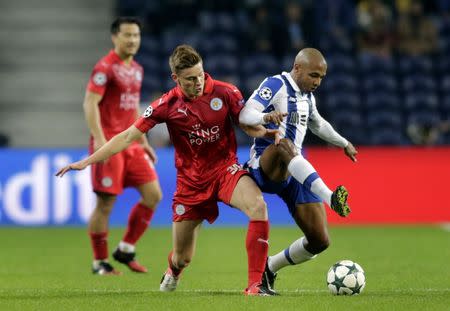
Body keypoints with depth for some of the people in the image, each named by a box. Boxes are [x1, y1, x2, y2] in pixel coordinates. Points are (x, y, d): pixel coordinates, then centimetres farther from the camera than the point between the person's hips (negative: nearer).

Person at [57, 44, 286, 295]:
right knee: (182, 258, 6)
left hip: (225, 169, 0)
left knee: (258, 206, -33)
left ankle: (255, 284, -27)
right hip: (191, 179, 0)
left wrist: (267, 124, -21)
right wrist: (86, 162, -9)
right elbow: (128, 137, -6)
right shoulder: (168, 105, -9)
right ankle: (174, 270, 48)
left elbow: (249, 125, 3)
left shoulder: (225, 93, -9)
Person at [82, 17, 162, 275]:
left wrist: (144, 142, 22)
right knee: (106, 203, -4)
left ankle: (126, 249, 12)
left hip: (131, 145, 8)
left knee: (153, 195, 0)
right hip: (108, 145, -8)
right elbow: (90, 103, -16)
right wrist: (99, 139, -26)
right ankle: (100, 262, 8)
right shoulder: (105, 67, -9)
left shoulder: (136, 69, 15)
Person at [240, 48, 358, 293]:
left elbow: (317, 124, 40)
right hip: (265, 168, -7)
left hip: (296, 171, 7)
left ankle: (270, 268, 21)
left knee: (319, 241, -5)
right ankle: (331, 198, -61)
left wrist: (344, 143, 50)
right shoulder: (276, 85, -6)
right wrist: (267, 123, -40)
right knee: (285, 144, -44)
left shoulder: (307, 96, 18)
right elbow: (246, 115, -20)